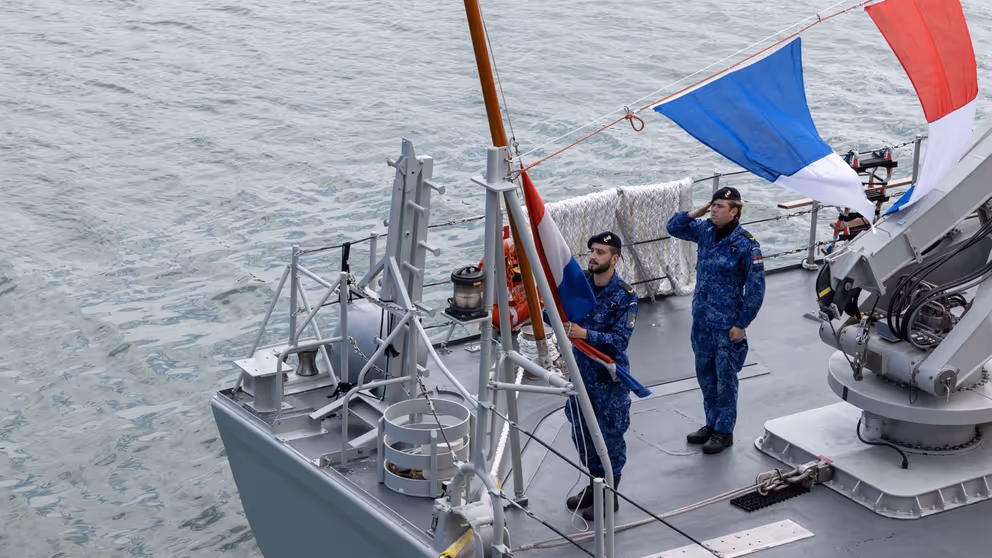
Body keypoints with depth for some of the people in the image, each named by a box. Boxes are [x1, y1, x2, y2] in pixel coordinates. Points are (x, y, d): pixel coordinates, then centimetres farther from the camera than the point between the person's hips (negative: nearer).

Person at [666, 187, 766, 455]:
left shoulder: (745, 244, -18)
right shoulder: (704, 231, -1)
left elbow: (756, 287, -14)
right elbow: (674, 227, 13)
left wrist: (742, 324, -13)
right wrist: (696, 213, -5)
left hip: (727, 324, -6)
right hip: (701, 319, 6)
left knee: (725, 378, 5)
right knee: (705, 373, 17)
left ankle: (724, 431, 17)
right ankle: (712, 423, 32)